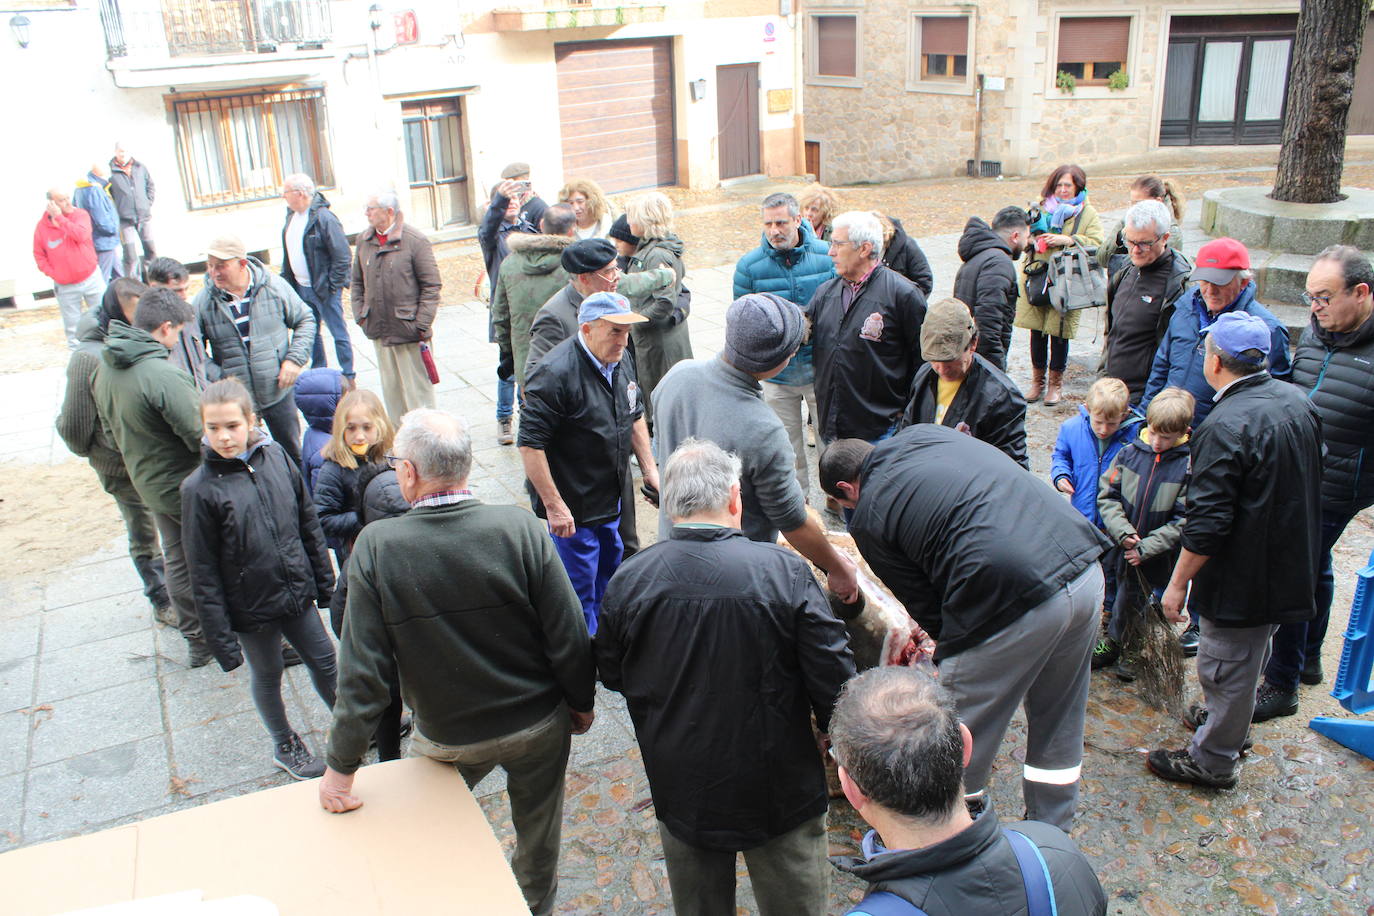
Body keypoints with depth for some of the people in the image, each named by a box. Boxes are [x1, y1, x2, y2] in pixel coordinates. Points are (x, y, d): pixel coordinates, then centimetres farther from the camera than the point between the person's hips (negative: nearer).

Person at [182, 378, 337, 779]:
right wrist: (220, 637, -12)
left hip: (296, 593, 3)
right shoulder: (200, 489, -18)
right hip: (251, 608, -3)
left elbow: (309, 525, 5)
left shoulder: (276, 457, -7)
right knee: (267, 676, 17)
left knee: (324, 660, 17)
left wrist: (324, 580, 9)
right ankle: (285, 747, 41)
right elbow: (204, 573, -13)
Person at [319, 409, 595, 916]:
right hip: (539, 725, 1)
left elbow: (363, 671, -18)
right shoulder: (521, 528, -21)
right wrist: (582, 703, 4)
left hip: (448, 738, -1)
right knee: (539, 834, 26)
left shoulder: (376, 546, -22)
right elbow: (569, 639, -16)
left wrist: (341, 768, -6)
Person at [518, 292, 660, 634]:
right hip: (570, 509, -9)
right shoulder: (556, 374, -25)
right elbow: (530, 444, -25)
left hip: (610, 501, 9)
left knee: (609, 571, 23)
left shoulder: (622, 362, 2)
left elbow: (635, 417, 18)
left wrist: (650, 469, 12)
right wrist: (553, 505, -24)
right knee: (579, 591, 3)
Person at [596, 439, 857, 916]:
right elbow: (835, 680, -15)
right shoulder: (786, 572, -20)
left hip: (680, 795, 2)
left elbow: (612, 675, 3)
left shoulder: (627, 581, -13)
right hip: (779, 794, -2)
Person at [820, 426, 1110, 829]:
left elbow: (925, 608, 5)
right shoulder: (923, 433, 19)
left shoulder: (868, 519, 3)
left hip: (1016, 603, -8)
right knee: (1059, 722, 26)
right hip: (1086, 569, 8)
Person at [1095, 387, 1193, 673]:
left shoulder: (1189, 466, -15)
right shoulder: (1130, 453, -6)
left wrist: (1146, 548, -18)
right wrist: (1123, 532, -16)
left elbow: (1183, 521, -14)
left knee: (1151, 607, 13)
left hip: (1160, 556, -2)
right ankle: (1112, 643, 41)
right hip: (1126, 550, 2)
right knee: (1124, 596, 20)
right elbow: (1107, 495, -3)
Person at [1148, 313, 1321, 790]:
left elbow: (1207, 523, -26)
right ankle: (1230, 721, 46)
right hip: (1290, 567, 9)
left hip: (1242, 577, -9)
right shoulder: (1298, 401, 0)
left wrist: (1178, 583, -16)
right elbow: (1311, 478, 14)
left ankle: (1212, 759, 22)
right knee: (1250, 655, 26)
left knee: (1226, 665, 7)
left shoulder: (1225, 426, -27)